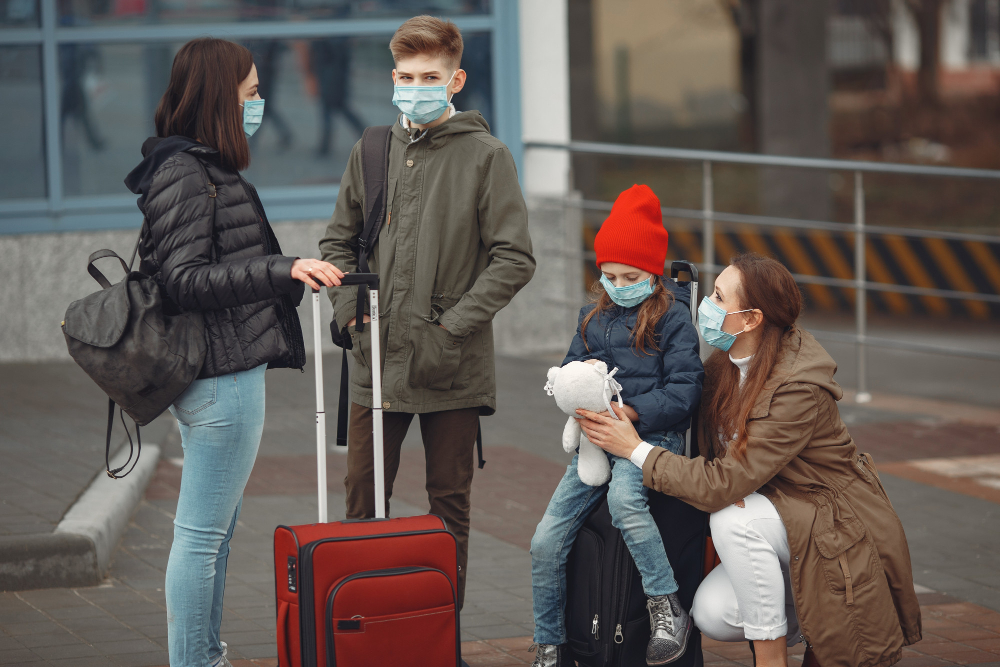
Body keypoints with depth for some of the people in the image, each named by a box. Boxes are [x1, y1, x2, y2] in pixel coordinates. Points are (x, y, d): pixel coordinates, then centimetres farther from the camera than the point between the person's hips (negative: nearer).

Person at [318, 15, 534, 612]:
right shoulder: (371, 152, 9)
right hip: (379, 361, 4)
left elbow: (514, 258, -8)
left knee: (449, 503, 6)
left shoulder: (486, 156, -4)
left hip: (451, 367, -4)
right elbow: (339, 243, 17)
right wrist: (352, 314, 1)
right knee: (362, 499, 7)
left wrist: (452, 327, -14)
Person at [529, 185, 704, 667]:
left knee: (623, 497, -39)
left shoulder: (673, 321, -1)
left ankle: (667, 609, -29)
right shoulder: (594, 318, 17)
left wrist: (630, 411, -18)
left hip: (652, 435, -6)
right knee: (546, 541, -6)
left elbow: (683, 392, -7)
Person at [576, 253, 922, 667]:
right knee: (712, 613, -14)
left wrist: (636, 450, -22)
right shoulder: (723, 366, -2)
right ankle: (812, 620, 13)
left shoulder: (799, 389, -27)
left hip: (841, 528, -7)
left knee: (733, 520, -31)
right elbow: (714, 457, 10)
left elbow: (723, 485, -27)